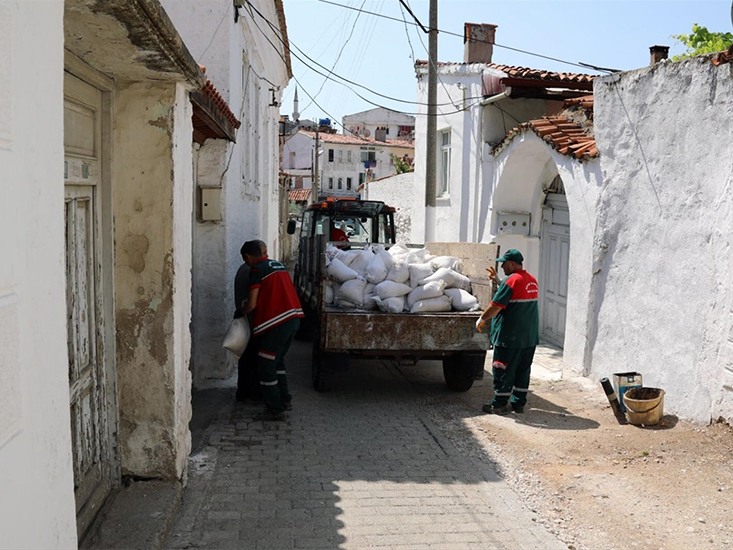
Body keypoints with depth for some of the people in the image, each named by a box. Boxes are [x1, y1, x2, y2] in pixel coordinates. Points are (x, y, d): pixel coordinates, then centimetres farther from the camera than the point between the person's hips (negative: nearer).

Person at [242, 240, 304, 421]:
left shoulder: (257, 269, -8)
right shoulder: (278, 265, 17)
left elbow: (252, 304, -11)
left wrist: (241, 312, 9)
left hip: (277, 322, -9)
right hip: (293, 319, 9)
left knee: (266, 367, 2)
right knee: (278, 360, 24)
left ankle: (274, 410, 7)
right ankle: (285, 400, 30)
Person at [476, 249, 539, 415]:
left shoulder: (512, 280, -16)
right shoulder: (532, 281, 11)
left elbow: (496, 306, -18)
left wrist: (482, 319, -5)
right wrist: (497, 279, 25)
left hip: (510, 337, -8)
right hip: (530, 337, 8)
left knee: (503, 371, 2)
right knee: (522, 370, 14)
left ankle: (499, 404, 7)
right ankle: (519, 403, 19)